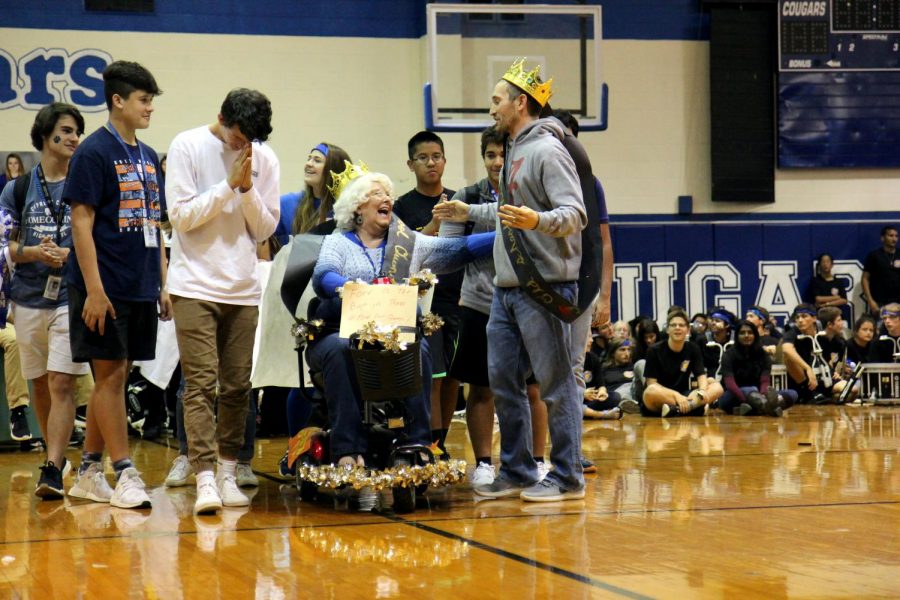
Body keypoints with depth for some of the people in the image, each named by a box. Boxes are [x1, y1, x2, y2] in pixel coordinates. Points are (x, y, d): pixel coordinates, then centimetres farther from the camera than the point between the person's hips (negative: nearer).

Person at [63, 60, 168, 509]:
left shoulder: (148, 157, 14)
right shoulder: (94, 152, -8)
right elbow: (81, 222, -12)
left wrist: (163, 284, 14)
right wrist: (94, 289, -18)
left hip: (140, 288, 7)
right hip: (106, 288, -7)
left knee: (112, 378, 10)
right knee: (111, 376, -3)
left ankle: (88, 472, 17)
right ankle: (125, 475, -1)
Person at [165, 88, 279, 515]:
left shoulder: (264, 159, 6)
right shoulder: (187, 147, -3)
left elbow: (265, 229, 6)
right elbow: (182, 216, -8)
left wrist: (248, 188, -9)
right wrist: (229, 184, -13)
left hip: (243, 288, 4)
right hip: (195, 287, -4)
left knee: (237, 386, 5)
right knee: (201, 384, -11)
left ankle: (228, 473, 14)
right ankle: (205, 479, -16)